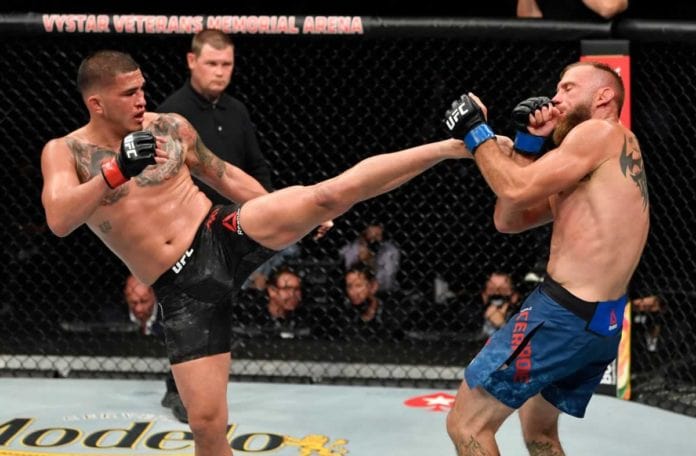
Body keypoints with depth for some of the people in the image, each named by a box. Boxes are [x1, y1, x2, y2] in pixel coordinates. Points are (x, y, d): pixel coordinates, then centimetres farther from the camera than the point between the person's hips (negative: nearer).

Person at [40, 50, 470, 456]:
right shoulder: (65, 151, -2)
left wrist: (288, 219, 21)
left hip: (224, 236, 1)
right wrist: (117, 171, -34)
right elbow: (59, 221, -21)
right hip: (184, 291, 0)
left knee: (329, 194, -22)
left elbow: (225, 176, 18)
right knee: (206, 420, -2)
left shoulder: (171, 126, 4)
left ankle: (451, 146, -19)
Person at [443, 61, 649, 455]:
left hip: (566, 314, -10)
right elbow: (509, 220, 15)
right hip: (601, 322, 10)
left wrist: (476, 132, 0)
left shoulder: (601, 133, -7)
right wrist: (526, 144, 9)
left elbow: (517, 190, -13)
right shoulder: (583, 170, 20)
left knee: (467, 424, -6)